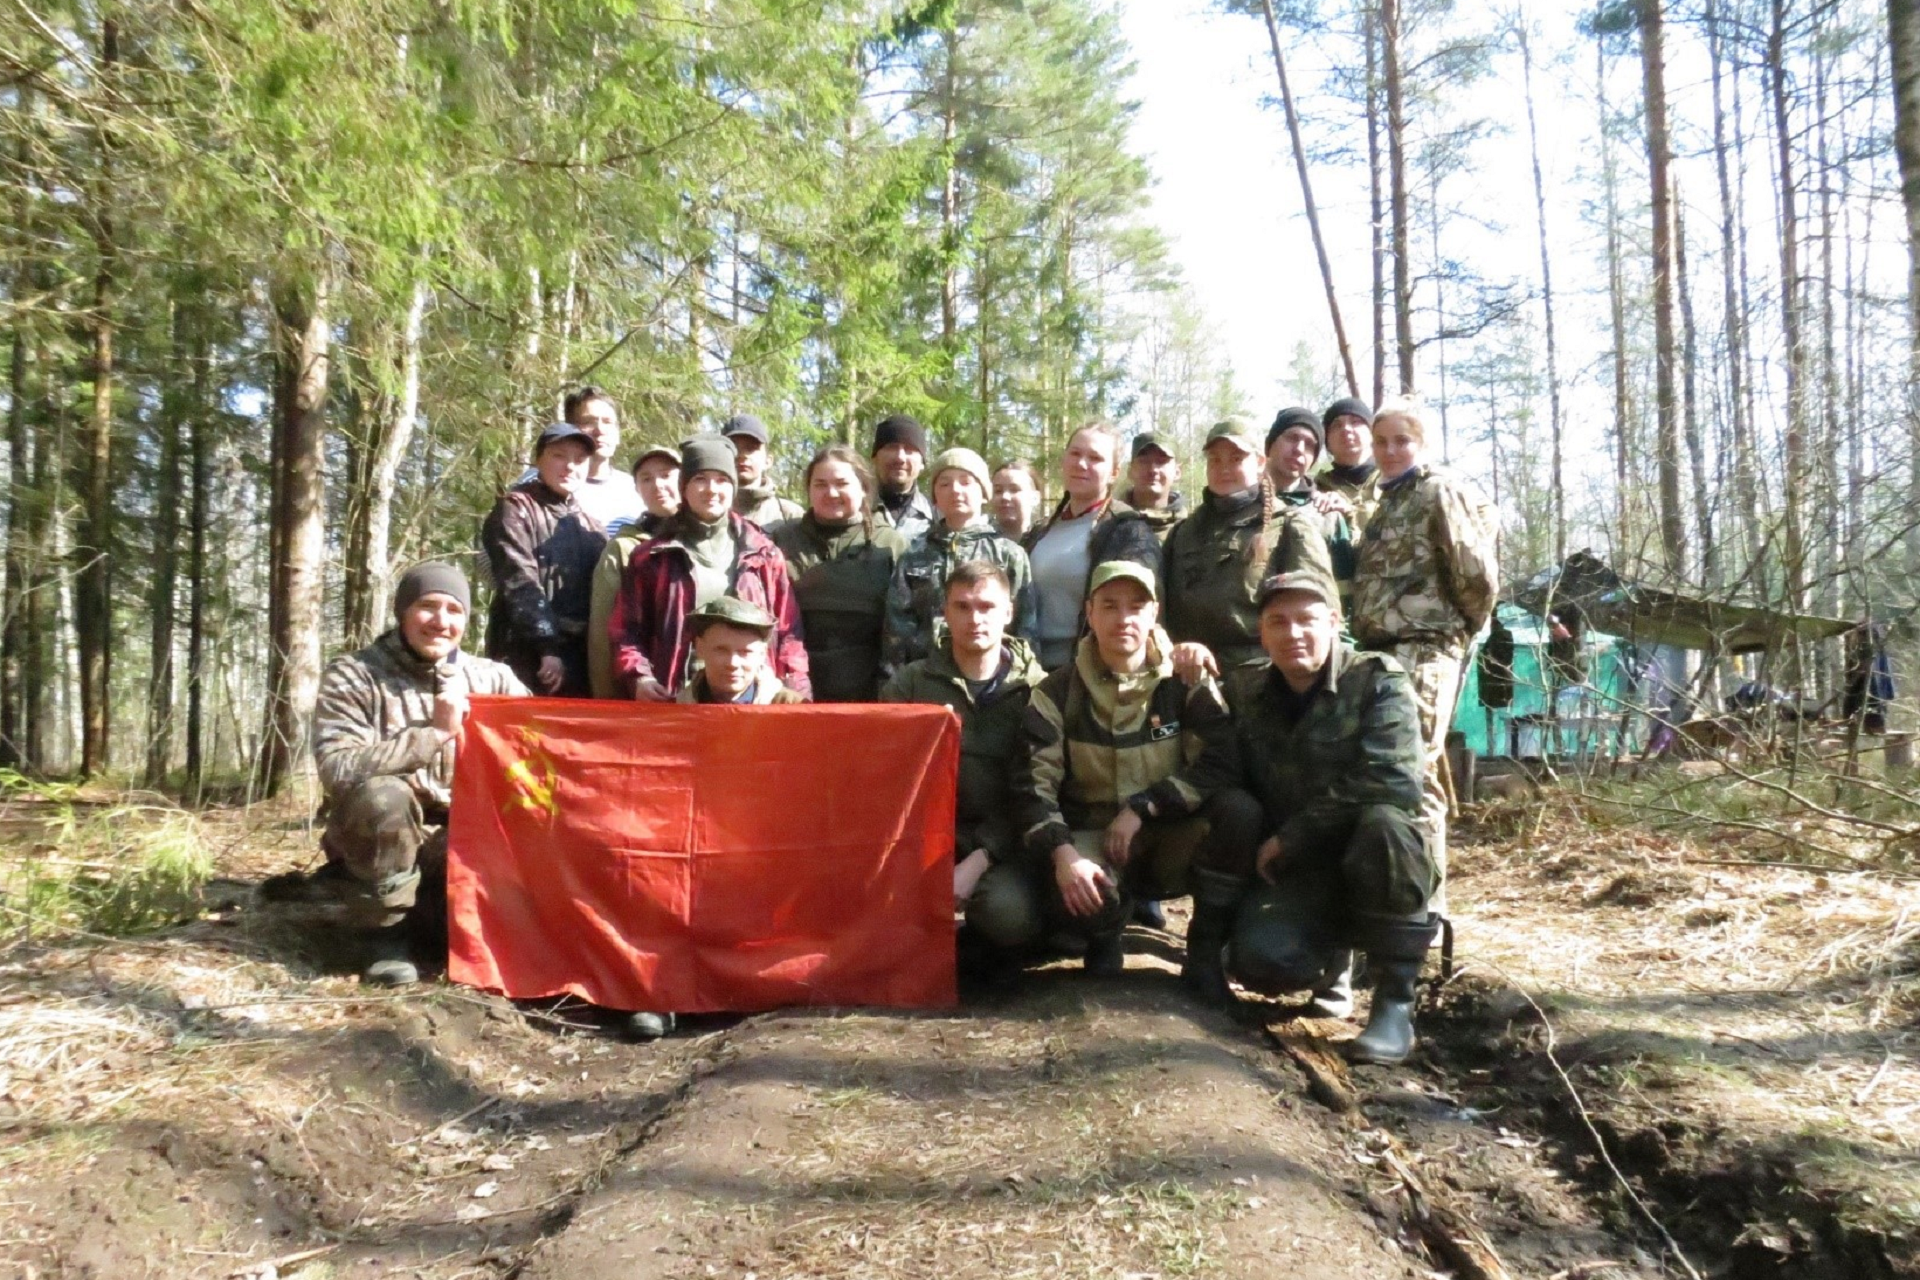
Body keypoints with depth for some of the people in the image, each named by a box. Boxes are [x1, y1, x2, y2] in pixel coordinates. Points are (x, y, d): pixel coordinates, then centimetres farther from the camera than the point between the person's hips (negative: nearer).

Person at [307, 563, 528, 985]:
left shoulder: (492, 679, 2)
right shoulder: (353, 675, -9)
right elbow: (337, 769, -24)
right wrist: (434, 732, -25)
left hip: (463, 841, 3)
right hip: (379, 844, -3)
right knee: (382, 795, -34)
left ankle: (432, 915, 11)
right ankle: (385, 931, -12)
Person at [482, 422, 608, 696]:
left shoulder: (592, 526, 21)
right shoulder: (516, 508, 4)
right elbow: (520, 583, -8)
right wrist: (548, 647, -16)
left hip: (582, 662, 5)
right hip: (528, 659, -5)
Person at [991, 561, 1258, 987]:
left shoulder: (1186, 681, -3)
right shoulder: (1058, 692, -3)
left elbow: (1223, 762, -16)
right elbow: (1033, 785, -10)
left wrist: (1142, 808, -21)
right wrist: (1063, 854, -27)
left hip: (1170, 842, 1)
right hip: (1089, 841, 0)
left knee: (1240, 812, -31)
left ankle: (1207, 949, -10)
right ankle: (1102, 937, 4)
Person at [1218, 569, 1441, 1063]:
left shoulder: (1379, 681, -11)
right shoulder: (1243, 689, 3)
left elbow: (1394, 783, -25)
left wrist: (1291, 836, -21)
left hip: (1381, 861, -3)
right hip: (1293, 871, 3)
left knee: (1382, 824, -38)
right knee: (1255, 958, -27)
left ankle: (1395, 997, -18)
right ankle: (1333, 953, 13)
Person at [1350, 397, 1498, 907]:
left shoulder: (1441, 491, -4)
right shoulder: (1388, 502, 22)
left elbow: (1477, 572, -10)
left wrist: (1464, 630, 1)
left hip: (1422, 653, -8)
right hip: (1381, 653, 9)